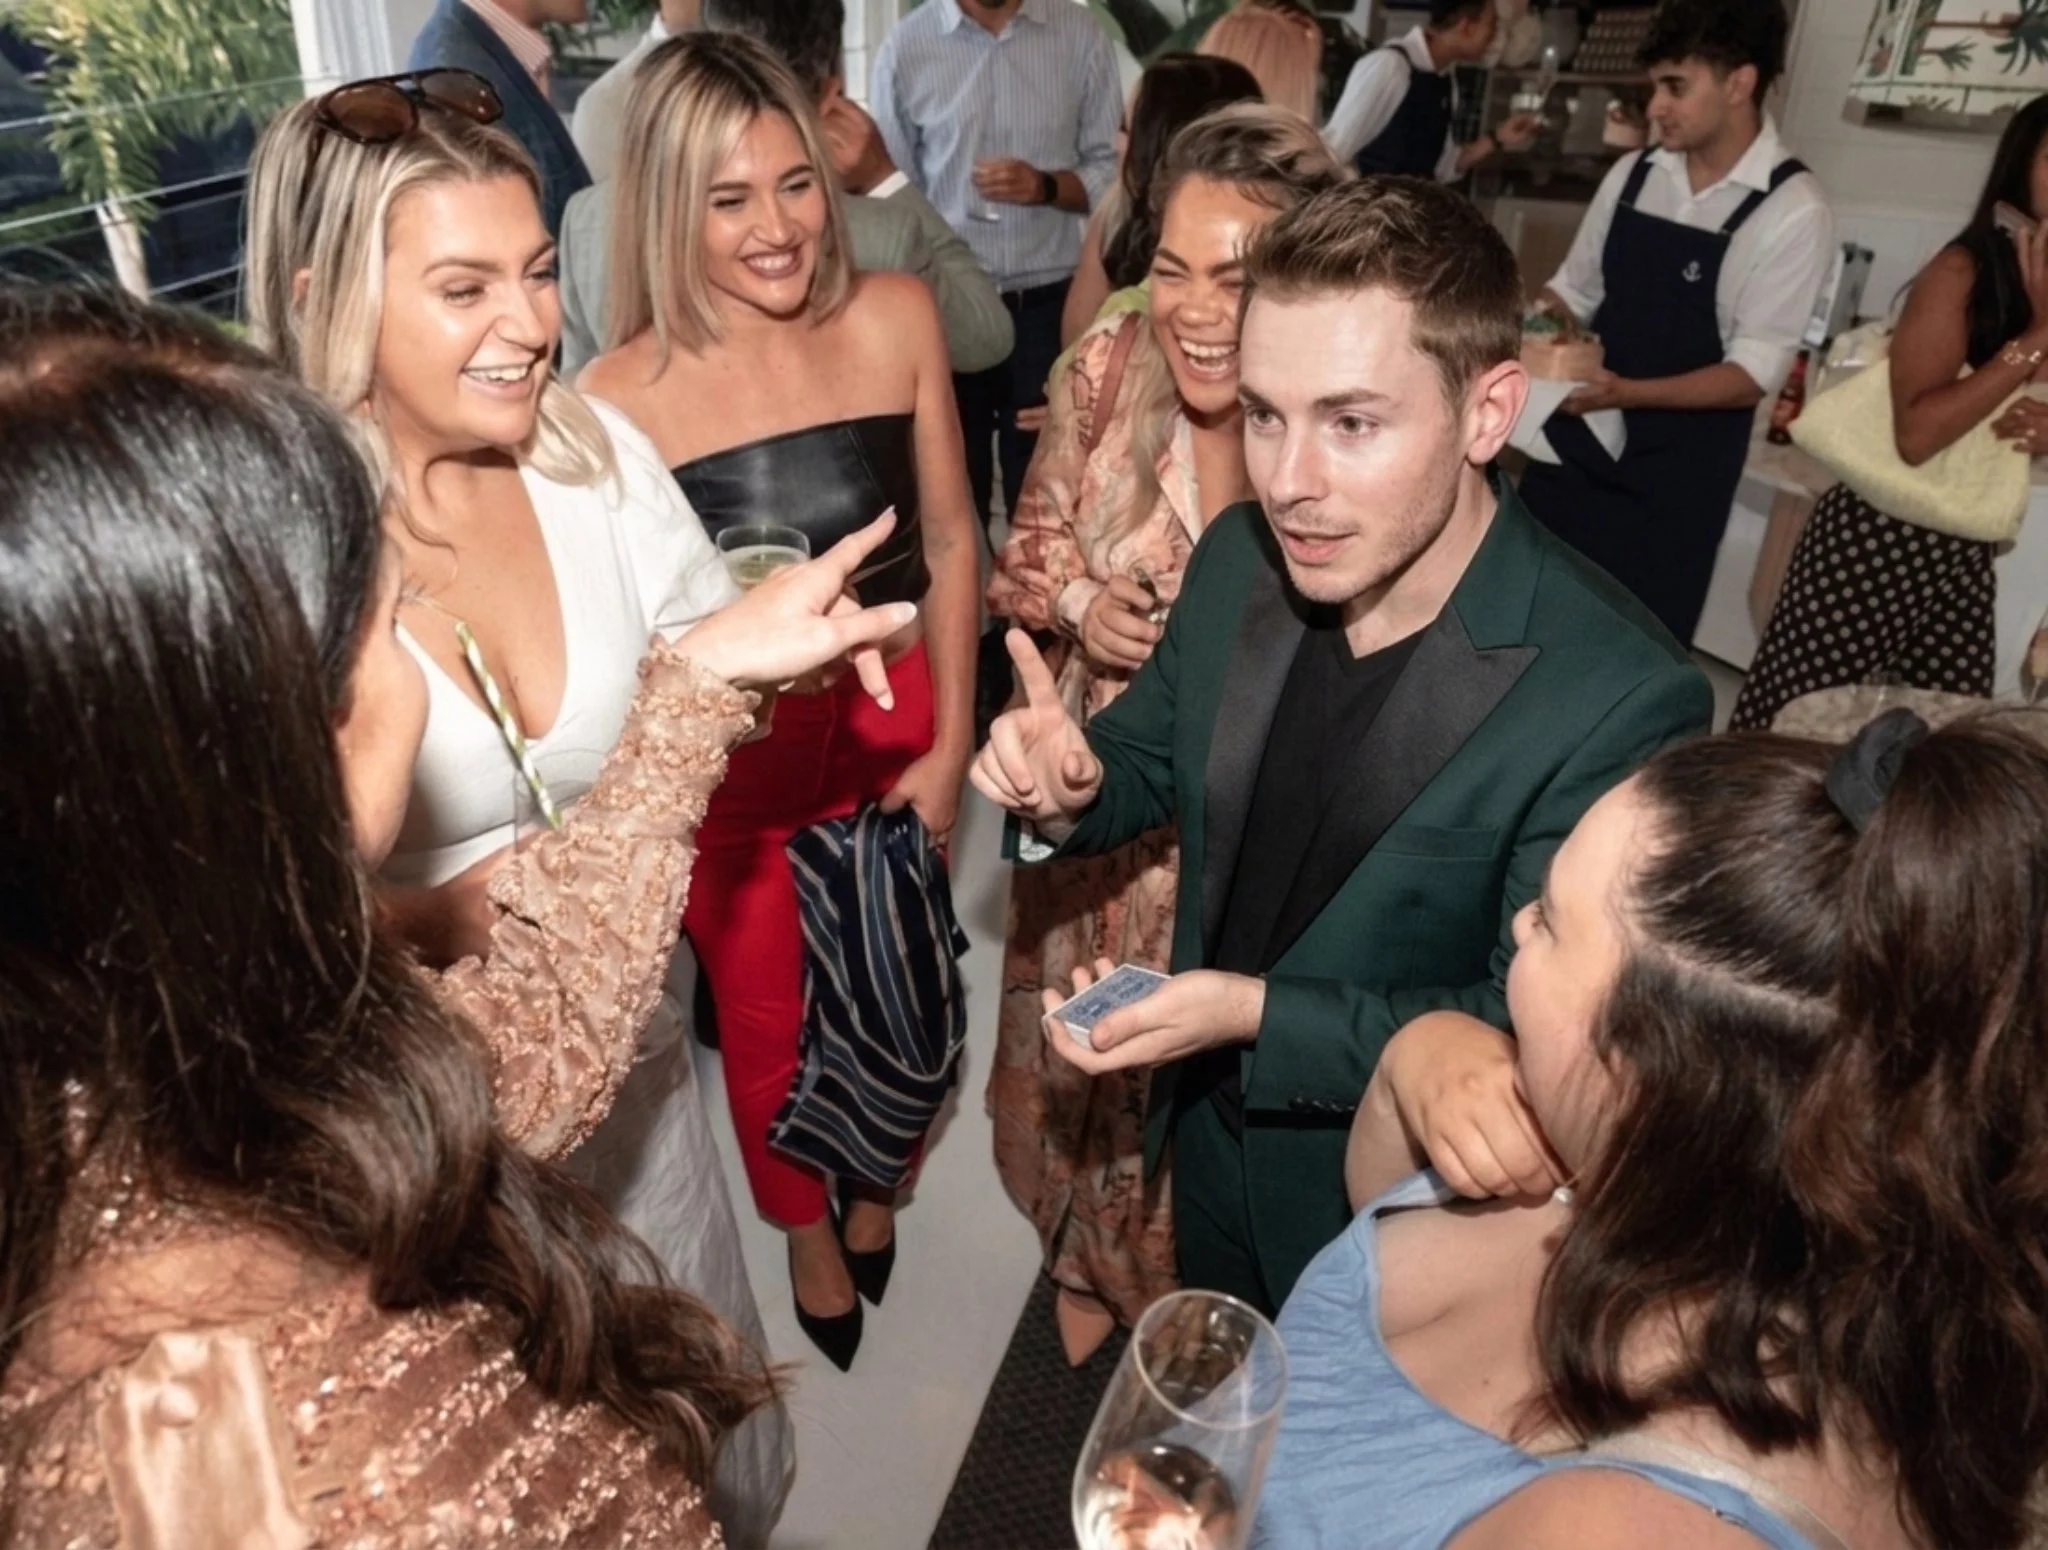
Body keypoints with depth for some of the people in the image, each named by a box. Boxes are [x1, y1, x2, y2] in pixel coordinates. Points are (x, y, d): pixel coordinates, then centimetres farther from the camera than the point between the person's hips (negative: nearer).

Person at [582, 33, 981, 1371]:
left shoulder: (896, 319, -10)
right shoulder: (621, 396, -18)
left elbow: (949, 537, -1)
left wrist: (951, 741, -1)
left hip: (891, 728, 2)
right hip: (730, 760, -2)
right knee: (766, 1022, 19)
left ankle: (875, 1188, 55)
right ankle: (807, 1233, 51)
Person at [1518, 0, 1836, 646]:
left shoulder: (1792, 210, -11)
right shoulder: (1631, 175, 4)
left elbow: (1754, 373, -15)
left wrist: (1628, 392, -27)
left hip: (1675, 475, -5)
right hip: (1575, 443, 5)